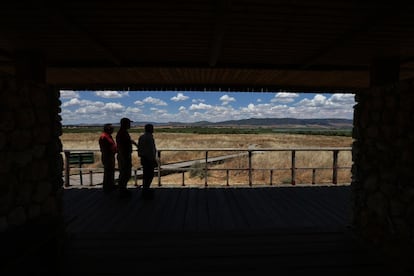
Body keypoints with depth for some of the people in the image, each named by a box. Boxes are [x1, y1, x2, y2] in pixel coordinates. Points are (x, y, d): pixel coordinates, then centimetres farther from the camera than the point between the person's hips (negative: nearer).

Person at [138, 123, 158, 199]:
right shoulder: (149, 137, -18)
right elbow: (151, 150, -20)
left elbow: (139, 148, 13)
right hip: (149, 159, -9)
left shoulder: (141, 137, 9)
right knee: (150, 175, -1)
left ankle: (145, 189, 28)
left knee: (145, 174, 18)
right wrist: (154, 159, -13)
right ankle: (146, 190, 4)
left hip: (143, 158, 9)